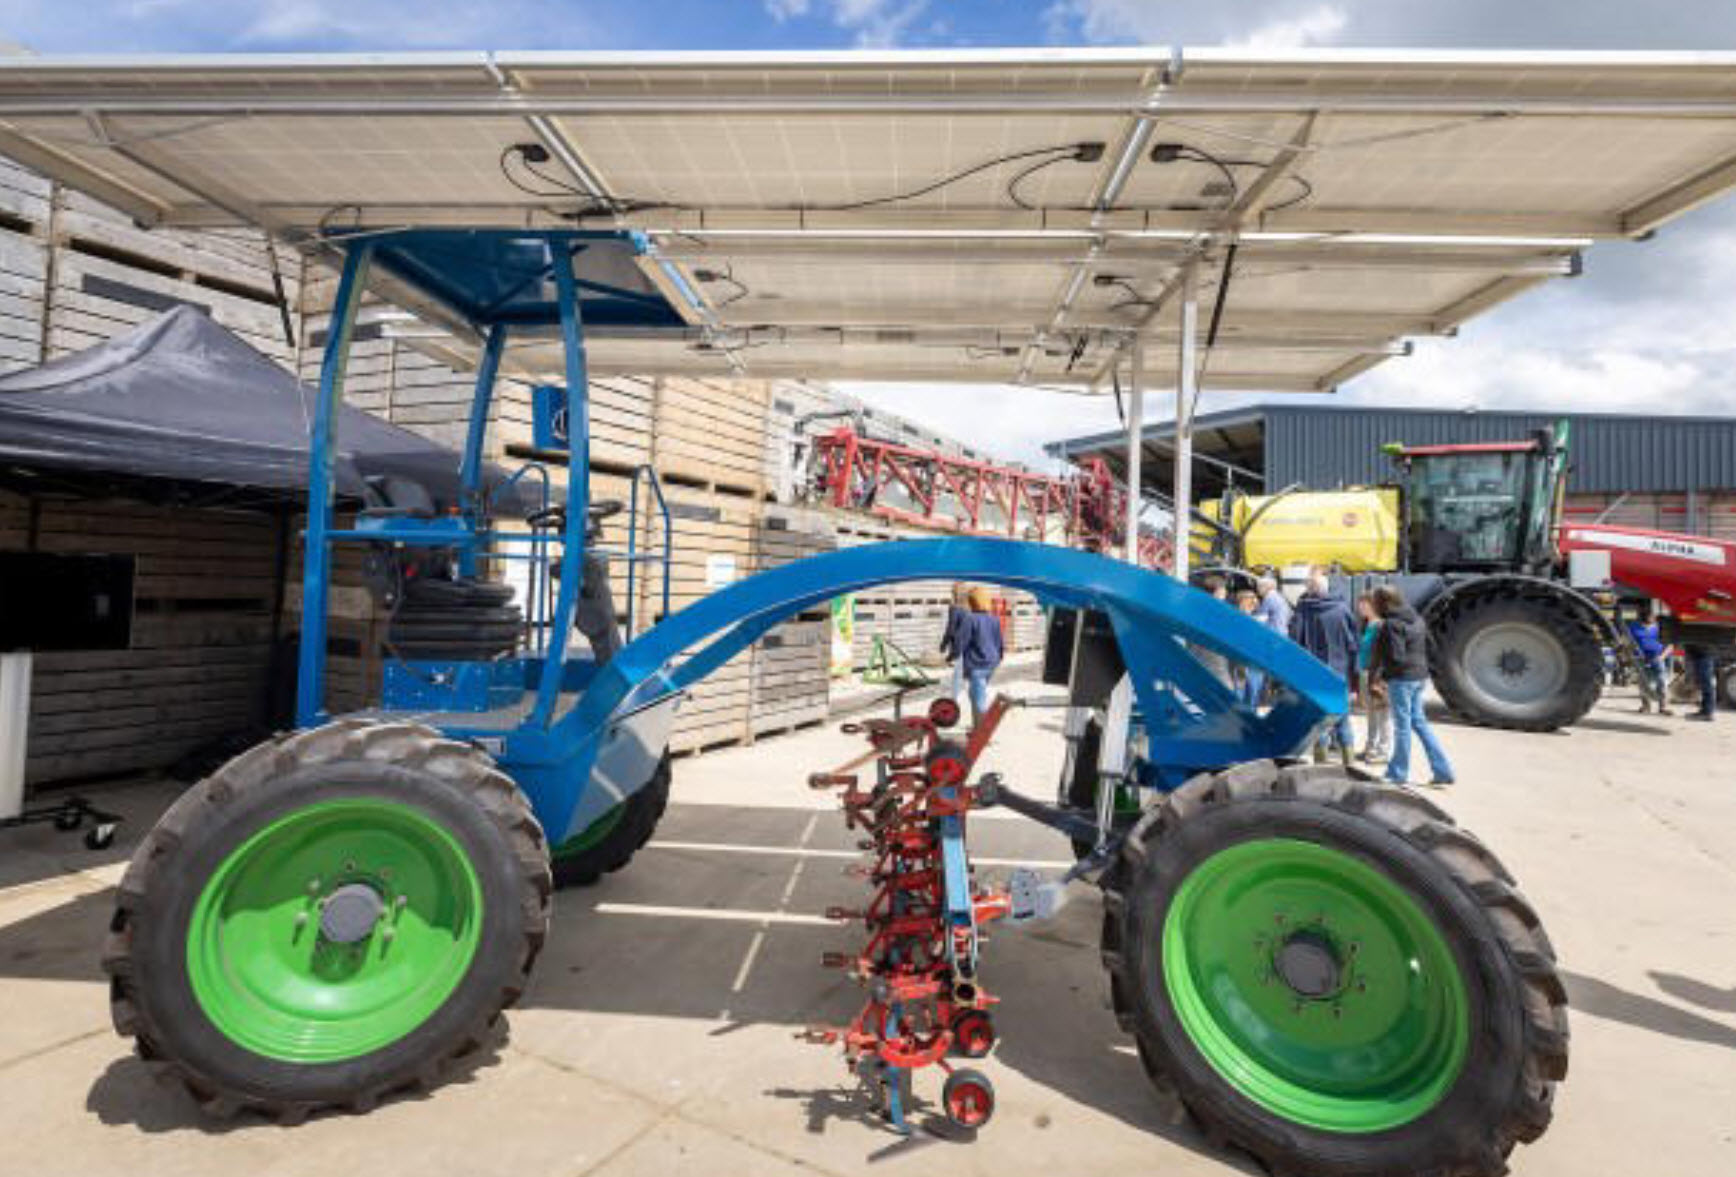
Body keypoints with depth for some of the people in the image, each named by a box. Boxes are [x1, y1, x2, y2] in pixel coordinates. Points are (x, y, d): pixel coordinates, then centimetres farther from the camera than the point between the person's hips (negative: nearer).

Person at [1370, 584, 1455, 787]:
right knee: (1418, 721, 17)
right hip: (1420, 676, 9)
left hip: (1401, 678, -9)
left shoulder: (1392, 624, -18)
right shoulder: (1417, 619, 10)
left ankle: (1399, 774, 13)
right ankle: (1442, 769, 18)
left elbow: (1396, 657, -22)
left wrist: (1380, 673, -8)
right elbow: (1426, 648, 14)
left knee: (1402, 725, 1)